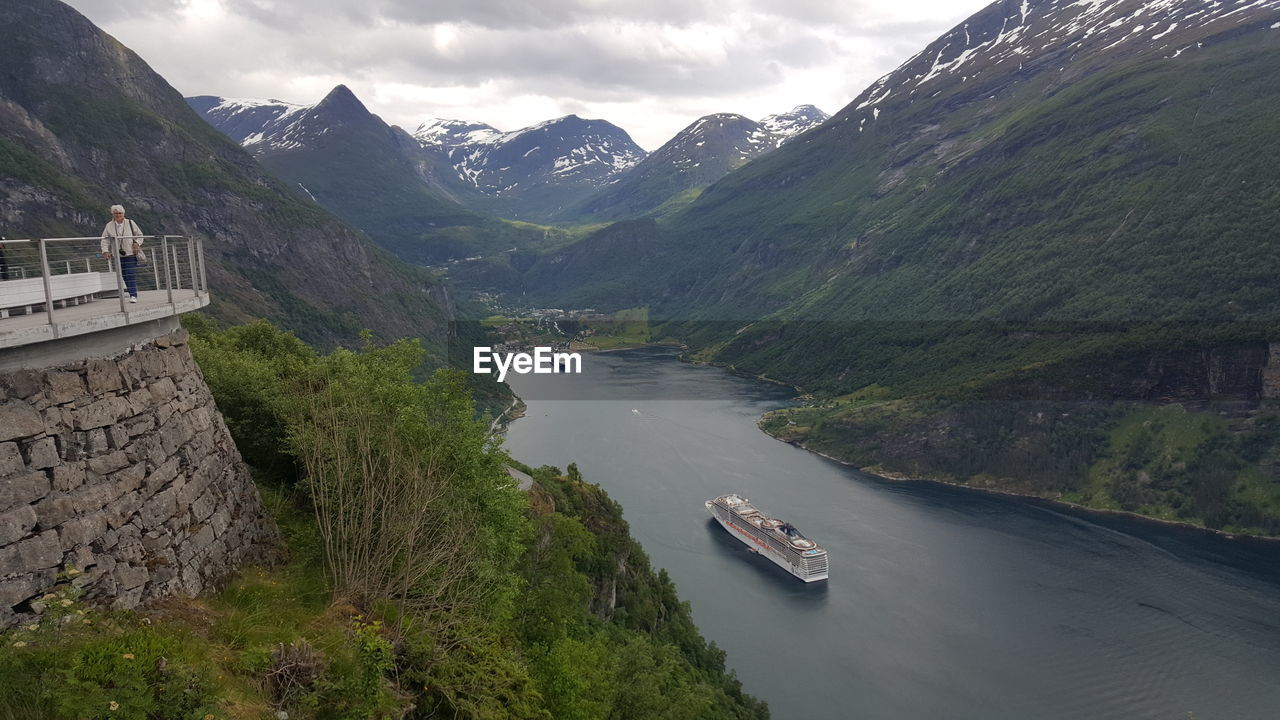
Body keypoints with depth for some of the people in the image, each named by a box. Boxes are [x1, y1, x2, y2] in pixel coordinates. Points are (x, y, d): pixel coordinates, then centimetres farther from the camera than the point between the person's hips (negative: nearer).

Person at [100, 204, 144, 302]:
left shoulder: (130, 223, 2)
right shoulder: (109, 226, 2)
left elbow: (139, 235, 10)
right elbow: (105, 239, 3)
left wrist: (137, 243, -8)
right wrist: (105, 251, -9)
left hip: (131, 254, -2)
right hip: (118, 255, 2)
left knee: (131, 275, -11)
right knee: (124, 276, 6)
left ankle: (133, 295, -11)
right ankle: (132, 293, 15)